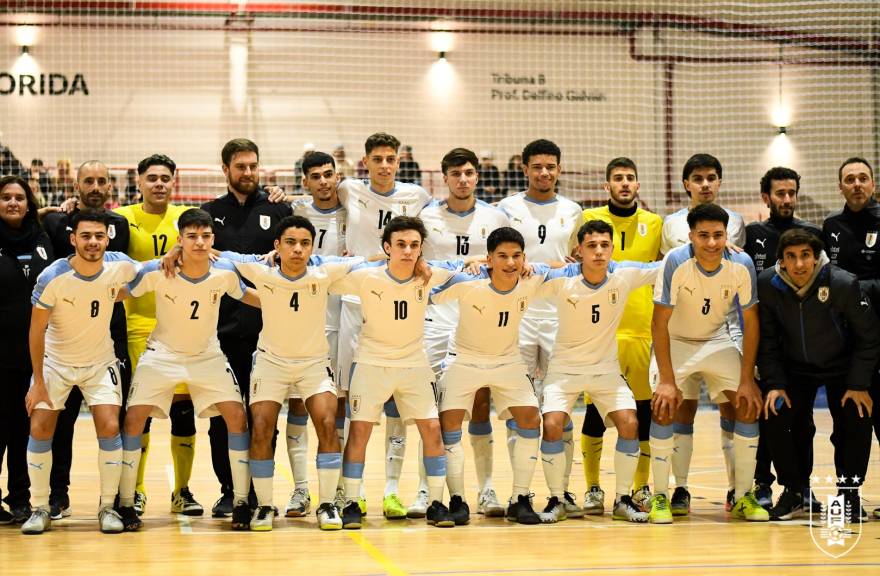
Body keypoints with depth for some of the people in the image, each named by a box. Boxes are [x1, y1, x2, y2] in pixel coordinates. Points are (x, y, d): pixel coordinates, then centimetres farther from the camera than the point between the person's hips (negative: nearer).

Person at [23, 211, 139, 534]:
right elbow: (37, 331, -14)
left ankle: (108, 507, 2)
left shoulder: (120, 266, -16)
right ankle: (40, 510, 6)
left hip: (100, 362, 1)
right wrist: (38, 382, -14)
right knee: (40, 430, -8)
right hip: (55, 361, -1)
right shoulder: (52, 278, -24)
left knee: (109, 428, -12)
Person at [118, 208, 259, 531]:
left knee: (237, 416, -12)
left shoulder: (225, 272, -16)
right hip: (162, 355, -1)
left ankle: (241, 501, 0)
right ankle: (125, 503, 1)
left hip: (208, 356, 1)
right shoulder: (156, 272, -23)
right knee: (134, 419, -13)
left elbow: (247, 296, 5)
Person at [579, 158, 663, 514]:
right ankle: (592, 488, 9)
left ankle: (642, 488, 16)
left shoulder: (655, 224, 9)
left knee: (645, 410, 5)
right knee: (595, 409, -1)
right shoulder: (589, 219, 5)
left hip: (644, 331, 2)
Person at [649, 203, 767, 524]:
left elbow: (750, 322, -10)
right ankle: (660, 497, -7)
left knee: (749, 406, -9)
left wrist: (747, 380, -14)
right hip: (675, 341, -2)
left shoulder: (742, 265, -20)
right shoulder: (676, 262, -28)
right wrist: (667, 380, -26)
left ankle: (744, 497, 3)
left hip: (718, 341, 3)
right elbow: (660, 322, -22)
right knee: (663, 408, -20)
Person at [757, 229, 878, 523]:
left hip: (842, 367, -1)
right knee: (777, 419, -15)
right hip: (795, 369, 2)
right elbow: (767, 340, -8)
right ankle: (794, 492, 4)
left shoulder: (844, 284, -26)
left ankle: (849, 492, 5)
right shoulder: (767, 285, -20)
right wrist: (775, 384, -15)